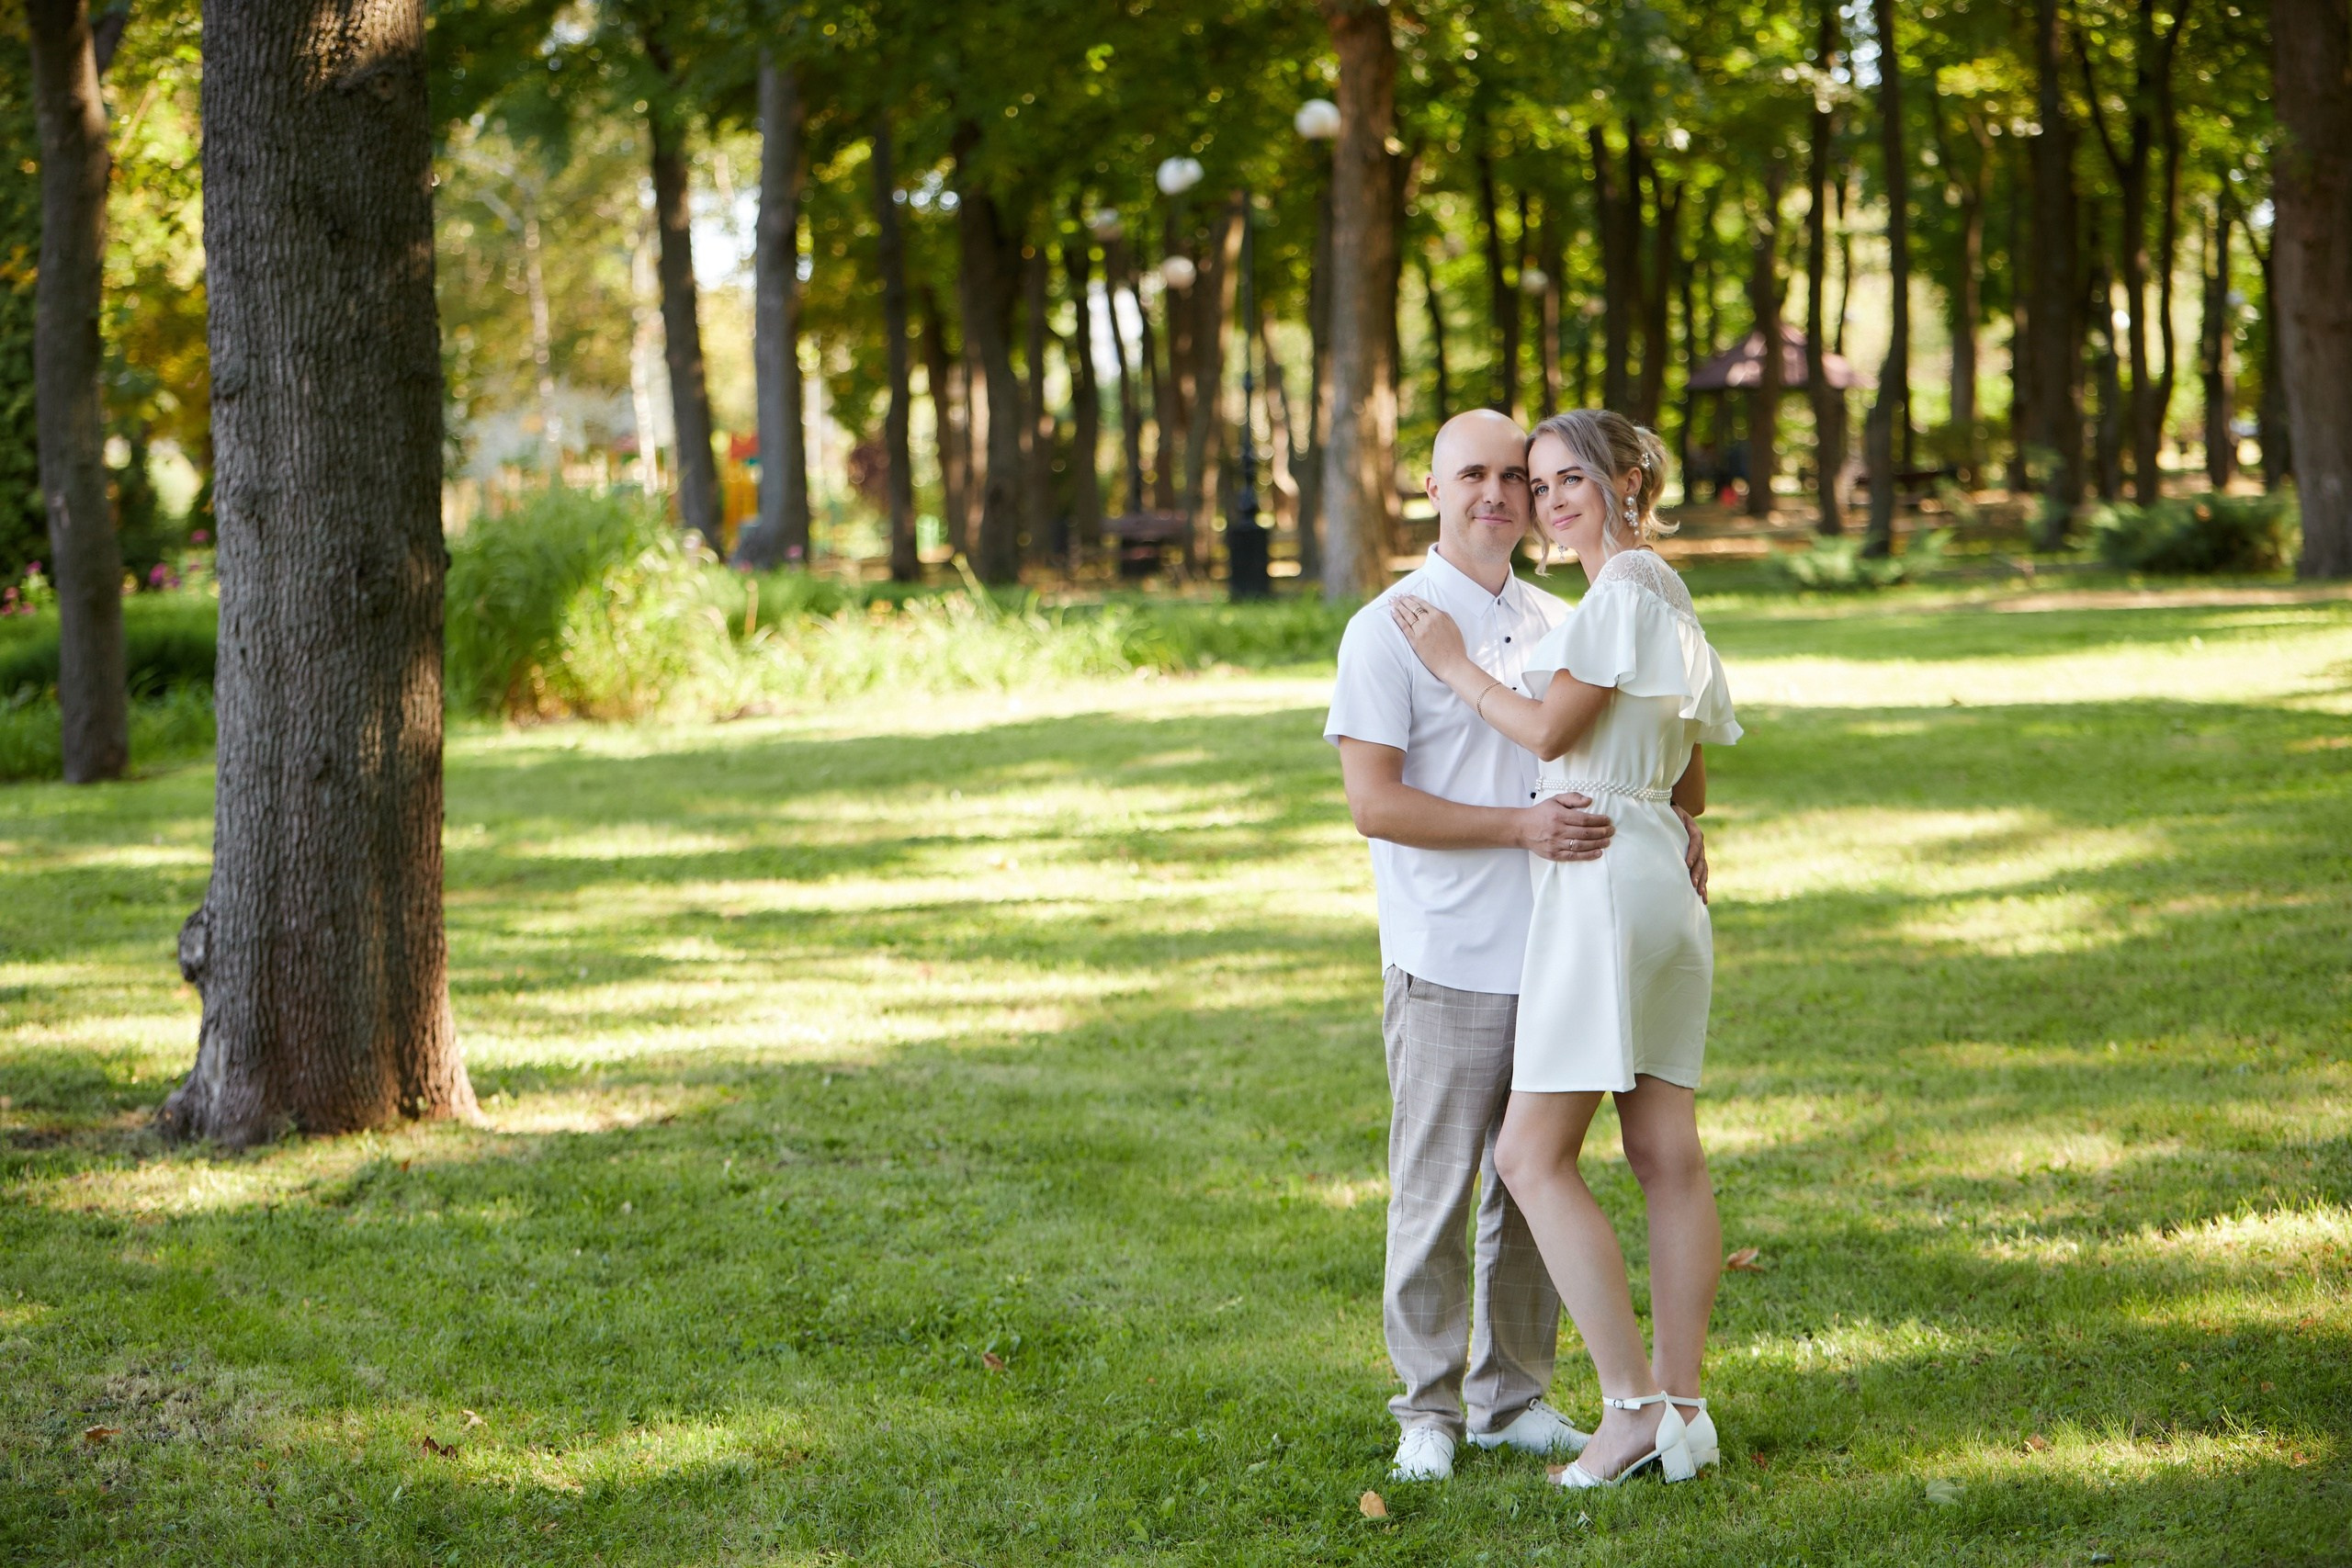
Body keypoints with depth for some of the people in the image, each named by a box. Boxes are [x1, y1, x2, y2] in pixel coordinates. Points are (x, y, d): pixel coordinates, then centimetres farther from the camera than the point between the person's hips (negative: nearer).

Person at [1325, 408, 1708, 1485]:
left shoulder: (1557, 626, 13)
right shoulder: (1389, 631, -5)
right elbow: (1372, 802, -13)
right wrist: (1521, 828, -20)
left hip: (1553, 952, 5)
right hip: (1447, 961, -5)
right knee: (1433, 1194, -1)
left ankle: (1513, 1395, 19)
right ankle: (1428, 1408, 9)